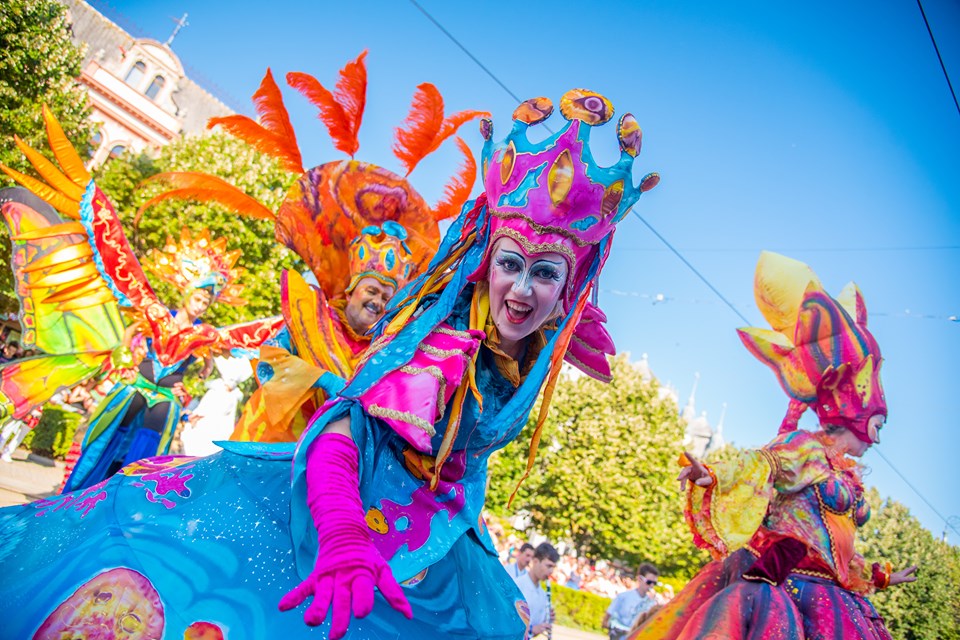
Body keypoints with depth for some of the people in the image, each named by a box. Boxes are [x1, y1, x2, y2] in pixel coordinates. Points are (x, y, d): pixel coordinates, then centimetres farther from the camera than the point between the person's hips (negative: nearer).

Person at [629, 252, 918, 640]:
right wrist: (711, 477, -40)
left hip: (826, 597, 9)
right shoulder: (806, 448, 0)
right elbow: (760, 465, -19)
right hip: (777, 581, -9)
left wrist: (880, 577, 46)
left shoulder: (849, 478, 24)